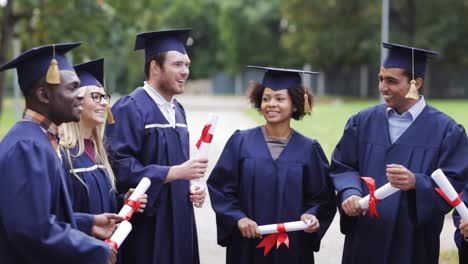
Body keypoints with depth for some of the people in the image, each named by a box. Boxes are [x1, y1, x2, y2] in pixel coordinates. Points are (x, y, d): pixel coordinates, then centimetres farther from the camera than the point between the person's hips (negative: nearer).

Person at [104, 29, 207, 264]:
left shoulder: (177, 110, 14)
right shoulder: (130, 109, -13)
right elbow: (121, 167, -22)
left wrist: (191, 187, 3)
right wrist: (175, 172, -24)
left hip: (177, 221, 8)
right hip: (147, 227, -8)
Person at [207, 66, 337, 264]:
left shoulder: (308, 149, 1)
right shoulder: (241, 142, 0)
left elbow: (323, 197, 4)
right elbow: (220, 186, -1)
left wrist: (312, 216, -15)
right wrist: (238, 218, -13)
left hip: (293, 247, 0)